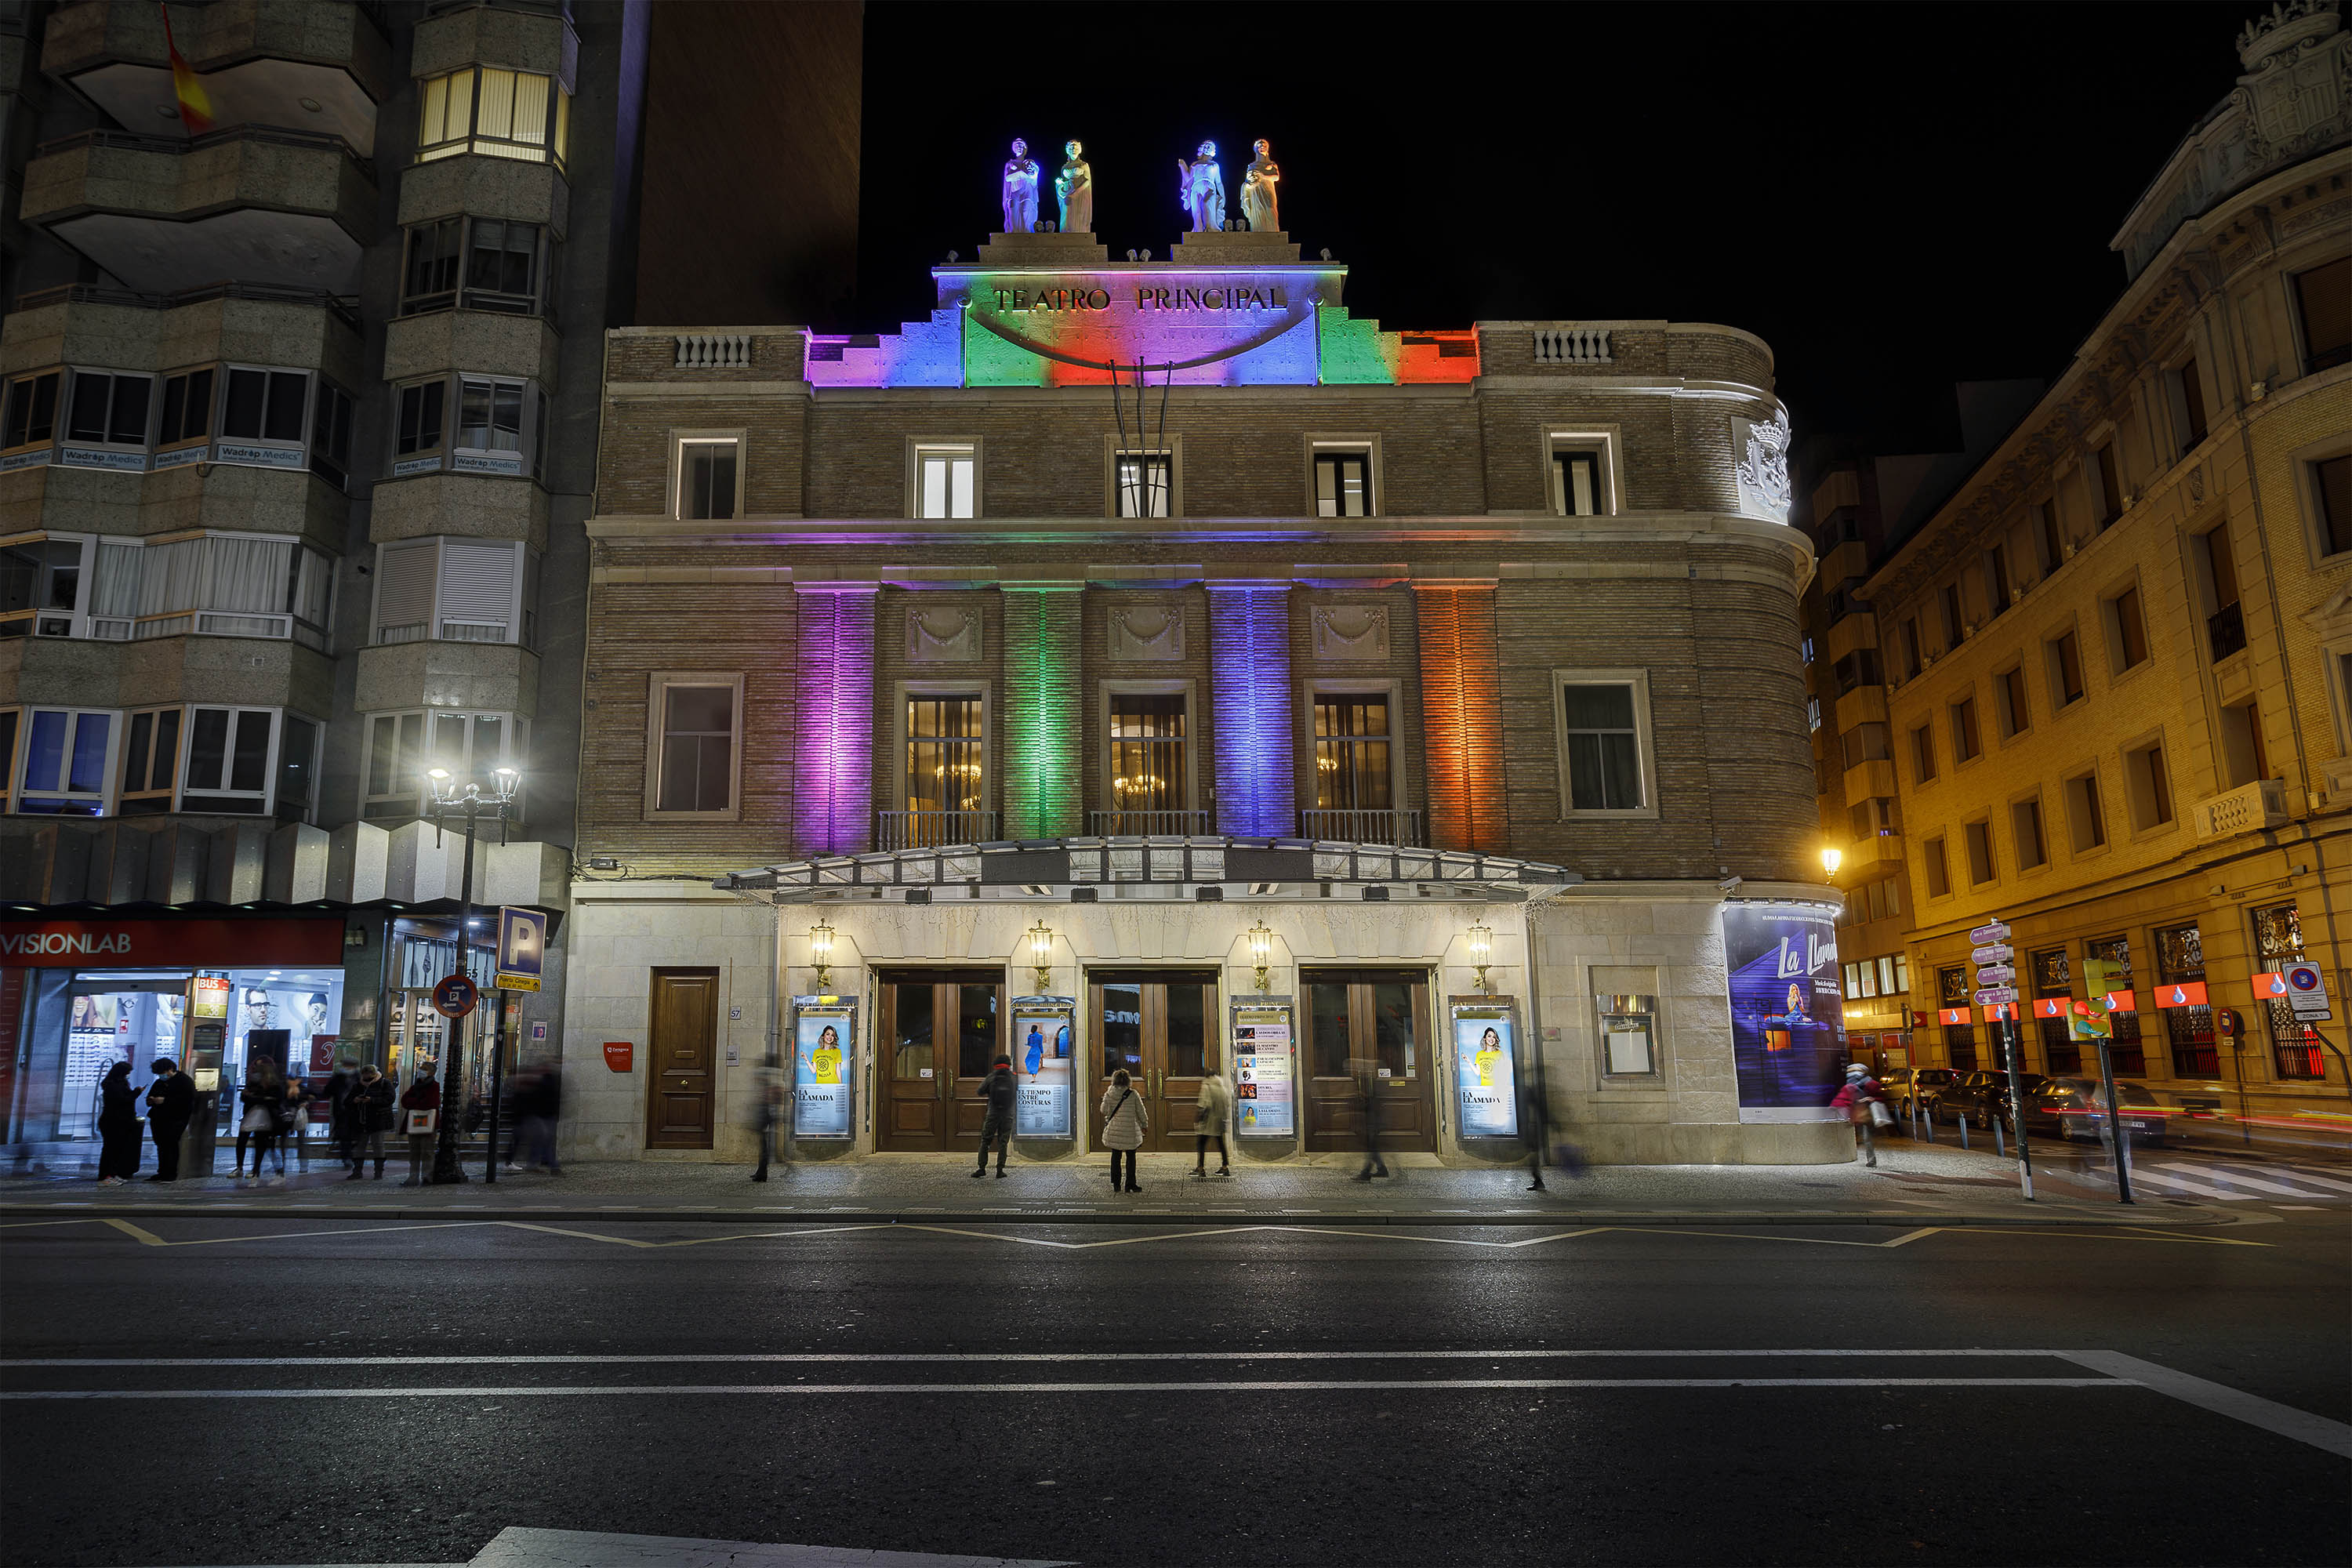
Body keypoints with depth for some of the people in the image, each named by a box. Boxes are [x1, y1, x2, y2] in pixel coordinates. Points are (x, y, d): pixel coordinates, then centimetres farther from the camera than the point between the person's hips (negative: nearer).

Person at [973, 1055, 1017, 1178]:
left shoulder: (991, 1077, -3)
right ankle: (1000, 1170, 2)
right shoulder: (1013, 1078, 1)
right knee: (1003, 1143, 6)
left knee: (985, 1141, 9)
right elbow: (1017, 1092, 15)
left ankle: (981, 1167, 5)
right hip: (1007, 1115, 1)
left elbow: (980, 1092, 3)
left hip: (992, 1114, -1)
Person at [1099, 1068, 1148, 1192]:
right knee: (1131, 1157, 7)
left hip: (1114, 1130, 2)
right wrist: (1144, 1125, 13)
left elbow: (1104, 1110, -5)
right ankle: (1130, 1185, 7)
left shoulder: (1109, 1094, -5)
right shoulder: (1133, 1094, -8)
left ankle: (1115, 1184, 13)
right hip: (1130, 1131, -2)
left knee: (1115, 1156, 12)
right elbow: (1141, 1112, -2)